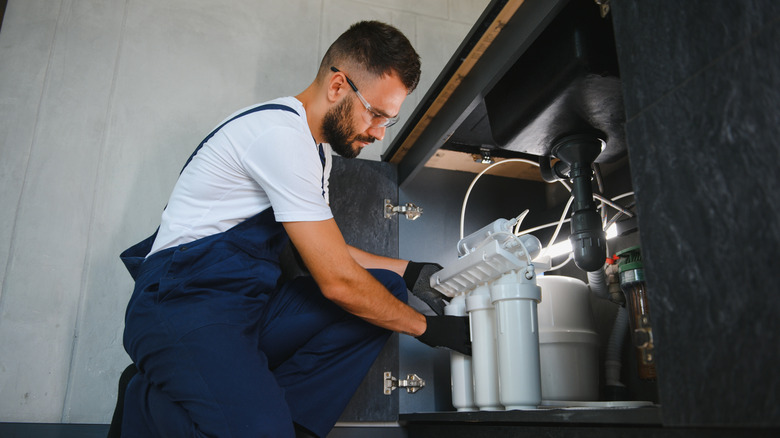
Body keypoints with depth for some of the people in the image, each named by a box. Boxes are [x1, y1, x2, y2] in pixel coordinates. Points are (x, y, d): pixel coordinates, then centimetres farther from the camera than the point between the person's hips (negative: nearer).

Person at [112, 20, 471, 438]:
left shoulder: (316, 146, 15)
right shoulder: (280, 133, -17)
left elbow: (324, 252, 22)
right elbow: (337, 281, -19)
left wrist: (409, 271, 13)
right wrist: (427, 327, -6)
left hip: (255, 304, 9)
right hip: (186, 306, -9)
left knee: (385, 287, -3)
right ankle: (147, 400, -2)